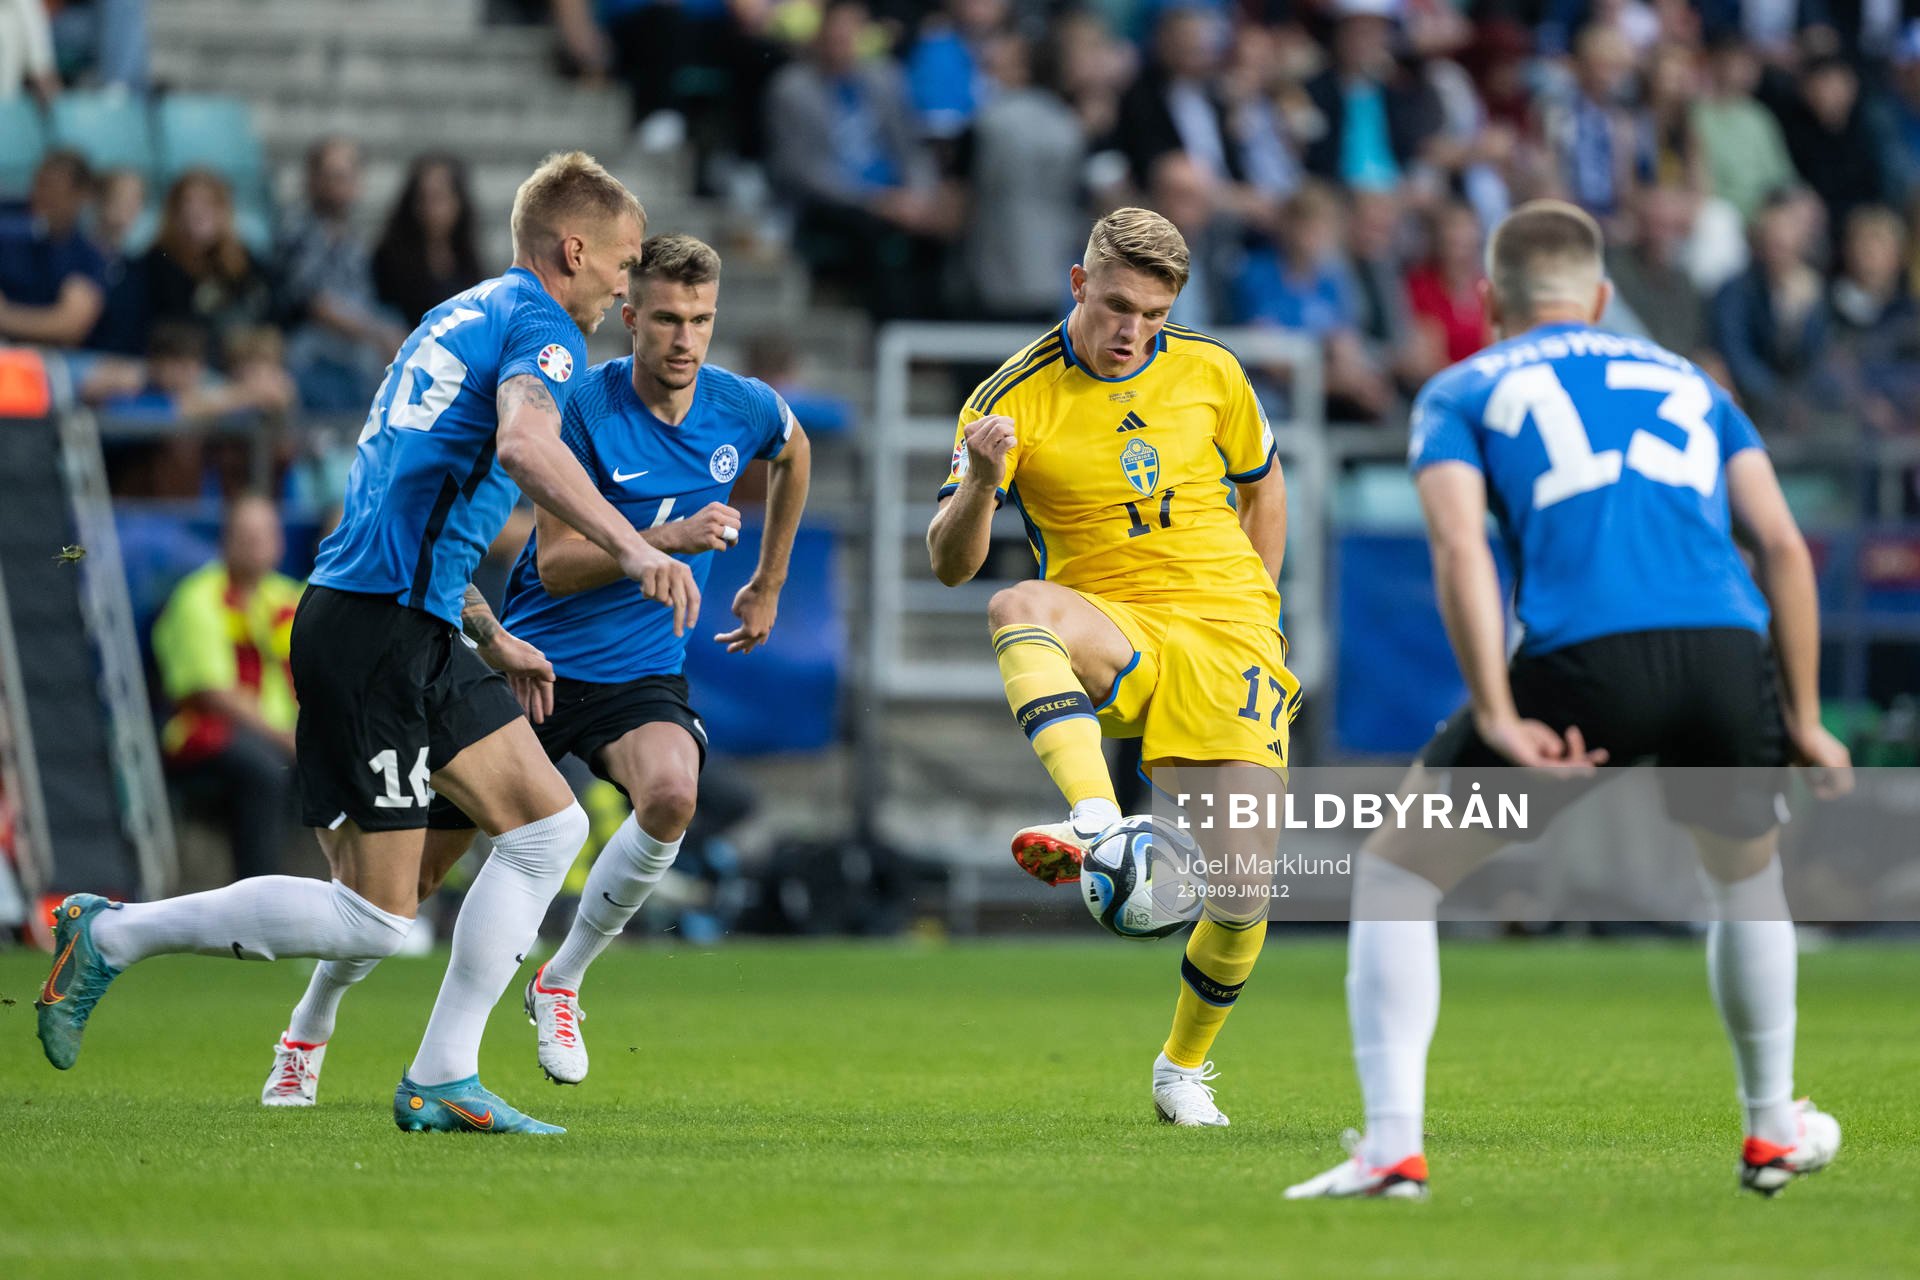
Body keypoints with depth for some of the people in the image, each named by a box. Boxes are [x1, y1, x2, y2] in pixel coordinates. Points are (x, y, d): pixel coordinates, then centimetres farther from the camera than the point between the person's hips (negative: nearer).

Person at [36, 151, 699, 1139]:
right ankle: (113, 935, 2)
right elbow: (525, 444, -29)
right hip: (378, 628, -10)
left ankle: (440, 1081, 9)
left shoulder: (460, 318, 23)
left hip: (418, 634, 10)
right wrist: (632, 548, -37)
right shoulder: (538, 327, -6)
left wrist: (489, 638, 32)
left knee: (549, 826, 8)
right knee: (372, 921, -7)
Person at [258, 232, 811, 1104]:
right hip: (535, 661, -2)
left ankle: (561, 983, -9)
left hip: (641, 672, 2)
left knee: (670, 797, -32)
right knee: (411, 871, 0)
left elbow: (793, 453, 23)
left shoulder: (745, 409, -3)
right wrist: (668, 538, -32)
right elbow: (556, 566, -19)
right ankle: (307, 1034, 25)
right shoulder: (581, 408, -17)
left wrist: (767, 587, 26)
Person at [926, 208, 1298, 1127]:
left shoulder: (1210, 373, 4)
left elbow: (1262, 486, 23)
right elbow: (951, 564, -10)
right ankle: (1095, 821, -56)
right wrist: (978, 485, -30)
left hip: (1225, 635, 2)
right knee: (1019, 606, -38)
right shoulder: (1015, 397, -4)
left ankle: (1185, 1066, 18)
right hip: (1107, 639, -2)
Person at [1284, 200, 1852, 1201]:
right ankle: (1772, 1132, 40)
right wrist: (1802, 722, 19)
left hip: (1583, 659, -3)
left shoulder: (1462, 392, 20)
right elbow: (1781, 544, 18)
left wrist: (1498, 720, -7)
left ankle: (1391, 1146, 1)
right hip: (1728, 658, 3)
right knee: (1747, 872, 34)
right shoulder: (1687, 383, 30)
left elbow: (1459, 548, 1)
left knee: (1393, 876, 14)